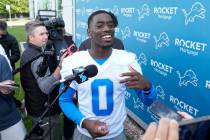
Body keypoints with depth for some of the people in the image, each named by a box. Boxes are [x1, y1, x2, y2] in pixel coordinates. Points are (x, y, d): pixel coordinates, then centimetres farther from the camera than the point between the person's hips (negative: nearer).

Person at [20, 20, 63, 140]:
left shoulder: (28, 53, 10)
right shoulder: (38, 57, -23)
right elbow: (46, 87, -35)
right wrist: (60, 67, -44)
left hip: (36, 107, 10)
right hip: (45, 111, -10)